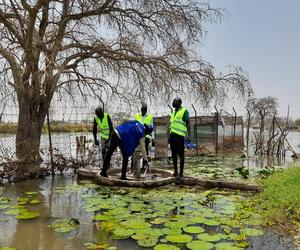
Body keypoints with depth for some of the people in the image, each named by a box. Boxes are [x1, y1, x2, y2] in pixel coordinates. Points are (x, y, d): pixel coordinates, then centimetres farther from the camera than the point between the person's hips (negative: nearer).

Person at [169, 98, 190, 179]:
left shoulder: (184, 111, -2)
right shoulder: (173, 112, 19)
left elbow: (188, 124, -5)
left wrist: (189, 136, -12)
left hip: (179, 135, -7)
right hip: (172, 135, 7)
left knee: (181, 154, -3)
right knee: (173, 154, 10)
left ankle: (181, 173, 2)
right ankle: (175, 172, 18)